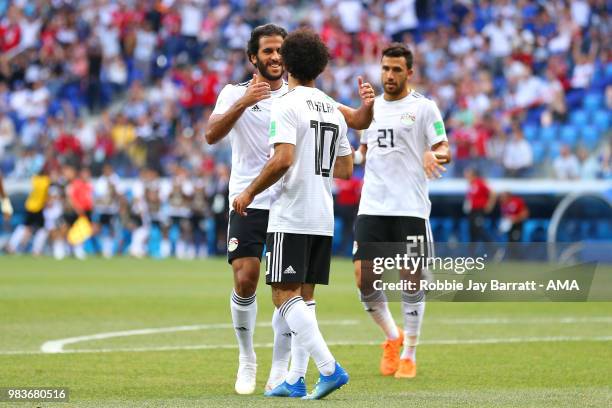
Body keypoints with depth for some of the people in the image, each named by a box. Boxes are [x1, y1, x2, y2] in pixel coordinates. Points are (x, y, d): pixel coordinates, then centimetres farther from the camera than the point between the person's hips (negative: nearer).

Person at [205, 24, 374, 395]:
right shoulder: (235, 93, 1)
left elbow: (357, 122, 3)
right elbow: (212, 135, -16)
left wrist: (367, 106, -20)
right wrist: (242, 103, -31)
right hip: (248, 201, -1)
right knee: (245, 282, -9)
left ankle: (280, 370, 8)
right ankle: (247, 361, 11)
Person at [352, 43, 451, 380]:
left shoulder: (424, 108, 0)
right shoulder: (371, 107, 15)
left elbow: (444, 150, -4)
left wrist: (434, 156, -25)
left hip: (410, 208, -4)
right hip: (371, 208, 4)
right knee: (363, 276, -4)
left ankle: (409, 354, 11)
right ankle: (392, 337, 19)